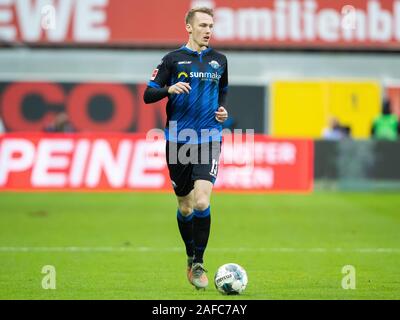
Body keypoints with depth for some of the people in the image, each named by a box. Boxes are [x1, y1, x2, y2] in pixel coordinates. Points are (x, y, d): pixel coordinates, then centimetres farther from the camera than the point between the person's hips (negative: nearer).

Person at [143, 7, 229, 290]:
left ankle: (198, 264, -5)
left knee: (202, 202, -17)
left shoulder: (219, 60, 10)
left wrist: (223, 110, 6)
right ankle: (191, 257, 30)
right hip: (178, 140, 0)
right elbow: (148, 95, 1)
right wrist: (169, 89, -18)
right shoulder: (174, 59, 2)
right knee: (185, 206, 8)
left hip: (208, 140, 0)